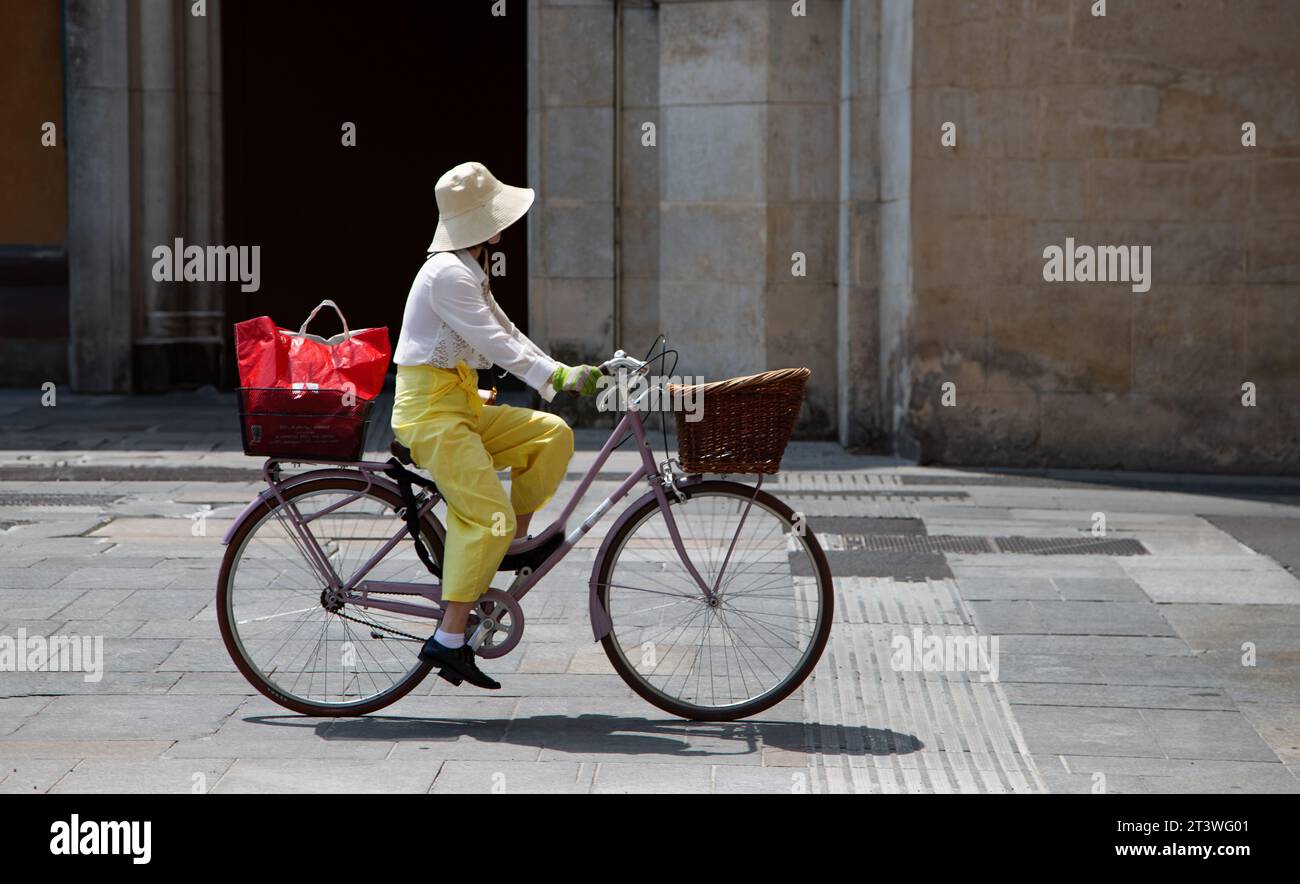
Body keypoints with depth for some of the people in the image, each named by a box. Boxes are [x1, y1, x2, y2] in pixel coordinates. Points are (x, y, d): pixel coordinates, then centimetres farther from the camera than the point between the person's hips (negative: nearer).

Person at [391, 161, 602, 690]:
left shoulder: (469, 272, 19)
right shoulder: (448, 273, -15)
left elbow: (506, 335, 19)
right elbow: (493, 342, -24)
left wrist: (566, 374, 9)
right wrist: (557, 378, -30)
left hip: (461, 407, 10)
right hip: (431, 411, -10)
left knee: (553, 434, 0)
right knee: (488, 517, -17)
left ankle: (514, 545, 6)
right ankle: (448, 640, -15)